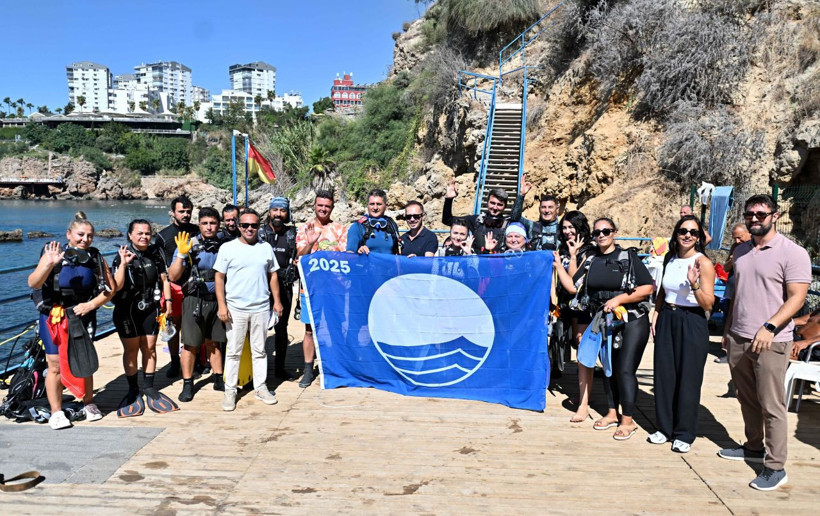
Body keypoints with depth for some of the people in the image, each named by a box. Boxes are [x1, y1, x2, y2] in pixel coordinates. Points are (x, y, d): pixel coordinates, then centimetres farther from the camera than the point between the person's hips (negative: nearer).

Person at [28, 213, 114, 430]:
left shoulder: (96, 258, 1)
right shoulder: (54, 254, -7)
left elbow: (109, 289, 3)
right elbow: (33, 283, -17)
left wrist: (90, 305, -10)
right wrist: (48, 264, -33)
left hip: (84, 317, 2)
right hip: (53, 317, -2)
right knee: (56, 365, 0)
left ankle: (89, 404, 24)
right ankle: (56, 412, 11)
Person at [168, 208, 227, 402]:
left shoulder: (224, 246, 5)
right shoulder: (189, 245, -6)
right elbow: (173, 276, -11)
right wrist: (181, 254, -23)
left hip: (217, 300, 3)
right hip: (195, 300, -3)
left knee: (214, 343, 14)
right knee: (190, 344, 2)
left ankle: (218, 379, 24)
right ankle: (187, 384, 13)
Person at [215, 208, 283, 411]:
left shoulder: (266, 248, 8)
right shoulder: (227, 248, -1)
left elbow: (273, 275, 12)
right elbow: (219, 278, 0)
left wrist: (277, 301, 7)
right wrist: (221, 305, -7)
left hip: (261, 308, 2)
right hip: (235, 309, -2)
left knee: (259, 351, 11)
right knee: (233, 352, 5)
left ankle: (261, 388, 21)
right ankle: (230, 391, 16)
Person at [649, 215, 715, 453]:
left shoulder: (703, 263, -9)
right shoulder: (670, 259, 8)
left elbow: (708, 304, -14)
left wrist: (694, 284, -29)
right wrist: (656, 314, 11)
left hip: (692, 324, -5)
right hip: (666, 320, 5)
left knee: (688, 379, 2)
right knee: (664, 375, 9)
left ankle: (684, 434, 16)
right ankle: (665, 427, 23)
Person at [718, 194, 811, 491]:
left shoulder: (792, 253, -8)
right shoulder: (741, 251, 13)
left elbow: (797, 298, -13)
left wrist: (769, 327, -23)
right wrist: (728, 330, 18)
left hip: (770, 342, -6)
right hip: (738, 340, 6)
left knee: (771, 405, -1)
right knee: (747, 399, 16)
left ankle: (775, 467, 8)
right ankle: (754, 447, 31)